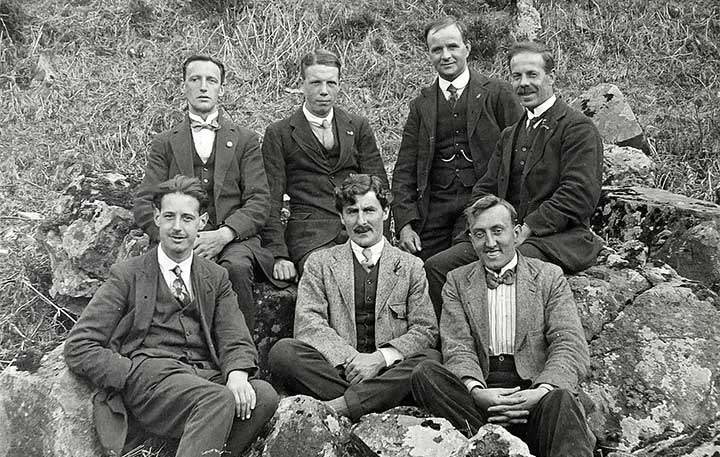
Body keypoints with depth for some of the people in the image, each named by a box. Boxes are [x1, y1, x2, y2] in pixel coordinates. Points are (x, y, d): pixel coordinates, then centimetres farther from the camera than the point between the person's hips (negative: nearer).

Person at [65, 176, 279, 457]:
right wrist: (136, 375, -11)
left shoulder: (216, 278, 21)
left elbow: (235, 339, 10)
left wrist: (237, 374, -15)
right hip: (149, 370, -4)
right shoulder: (128, 275, 10)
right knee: (219, 400, -34)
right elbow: (78, 347, 4)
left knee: (264, 396, -28)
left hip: (206, 375, 4)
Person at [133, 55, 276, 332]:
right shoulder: (164, 143, 18)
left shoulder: (245, 140, 16)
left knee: (236, 267, -35)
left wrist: (223, 234, -14)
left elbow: (259, 202, 5)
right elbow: (144, 205, 9)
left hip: (233, 239, 0)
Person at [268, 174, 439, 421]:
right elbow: (307, 323, -1)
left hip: (388, 373, 0)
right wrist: (350, 358, -16)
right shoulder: (320, 262, 12)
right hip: (336, 369, 0)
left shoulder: (411, 266, 13)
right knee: (283, 351, -26)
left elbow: (426, 331, 3)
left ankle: (337, 406, -35)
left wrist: (380, 357, -14)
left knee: (430, 359, -30)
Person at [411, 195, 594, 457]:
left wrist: (542, 392, -20)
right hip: (481, 393, 2)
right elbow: (458, 348, 3)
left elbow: (571, 347, 0)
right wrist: (476, 391, -19)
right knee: (424, 374, -26)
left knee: (560, 400, -36)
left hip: (533, 391, -2)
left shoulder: (549, 277, 11)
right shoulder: (457, 281, 15)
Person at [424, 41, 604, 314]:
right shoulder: (510, 135, 22)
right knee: (436, 267, -10)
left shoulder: (578, 128, -3)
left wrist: (527, 229, -17)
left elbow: (580, 195, -14)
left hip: (560, 238, -7)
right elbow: (485, 189, 19)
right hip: (504, 234, 7)